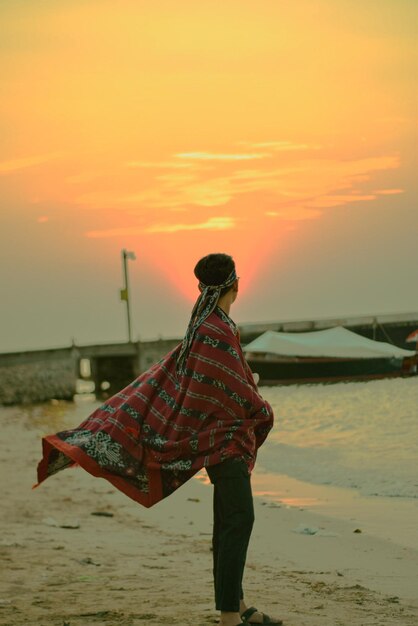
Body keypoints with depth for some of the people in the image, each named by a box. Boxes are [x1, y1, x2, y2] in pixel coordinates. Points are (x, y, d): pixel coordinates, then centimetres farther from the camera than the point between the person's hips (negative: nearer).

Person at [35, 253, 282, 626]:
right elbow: (237, 388, -17)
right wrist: (263, 413, 0)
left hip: (223, 436, 10)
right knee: (239, 518, -12)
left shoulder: (204, 327, 12)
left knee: (230, 521, 12)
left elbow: (162, 378, 13)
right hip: (226, 437, -10)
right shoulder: (217, 331, -18)